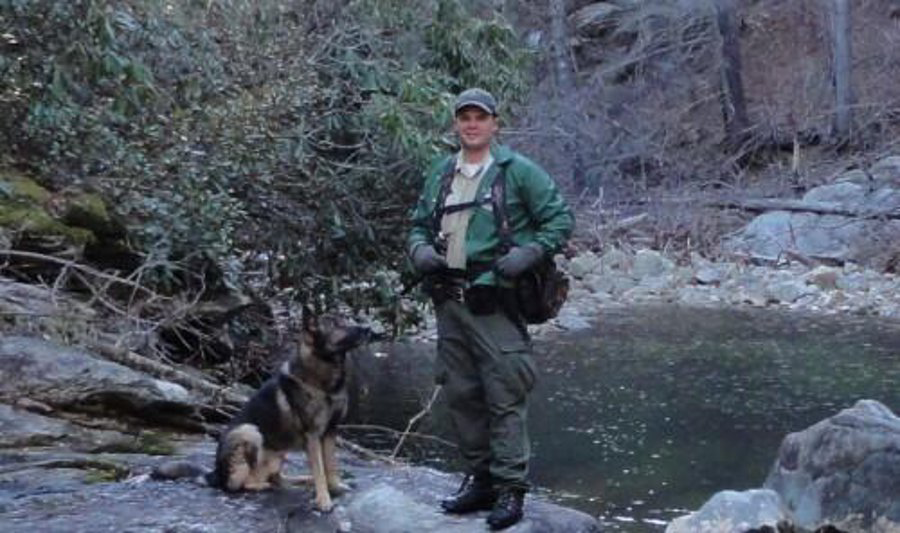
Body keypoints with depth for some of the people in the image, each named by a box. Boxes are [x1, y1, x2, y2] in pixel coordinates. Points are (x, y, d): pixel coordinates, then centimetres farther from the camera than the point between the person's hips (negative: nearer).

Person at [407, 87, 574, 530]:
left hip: (495, 303, -6)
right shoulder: (440, 174, 14)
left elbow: (560, 218, -2)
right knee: (460, 394, 12)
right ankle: (479, 479, 25)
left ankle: (511, 489, 3)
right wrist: (420, 250, 2)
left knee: (505, 397, -5)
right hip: (449, 300, 6)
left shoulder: (518, 171, -4)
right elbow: (419, 224, 23)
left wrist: (526, 254, -15)